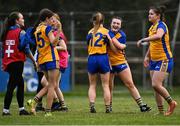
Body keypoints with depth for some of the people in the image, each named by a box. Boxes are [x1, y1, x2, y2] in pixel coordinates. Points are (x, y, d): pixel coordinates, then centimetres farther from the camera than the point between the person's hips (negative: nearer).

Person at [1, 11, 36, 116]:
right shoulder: (20, 32, -10)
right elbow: (26, 49, -12)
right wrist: (34, 61, -4)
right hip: (17, 62, -7)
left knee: (21, 83, 15)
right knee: (11, 86, -4)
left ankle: (21, 108, 16)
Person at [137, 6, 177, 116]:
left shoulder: (161, 25, -15)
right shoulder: (152, 27, 13)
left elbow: (158, 36, -38)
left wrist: (143, 40, -35)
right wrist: (147, 56, 22)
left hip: (164, 60, -9)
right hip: (154, 60, 9)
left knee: (156, 85, -16)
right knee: (156, 86, 6)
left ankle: (171, 102, 2)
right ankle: (161, 111, 11)